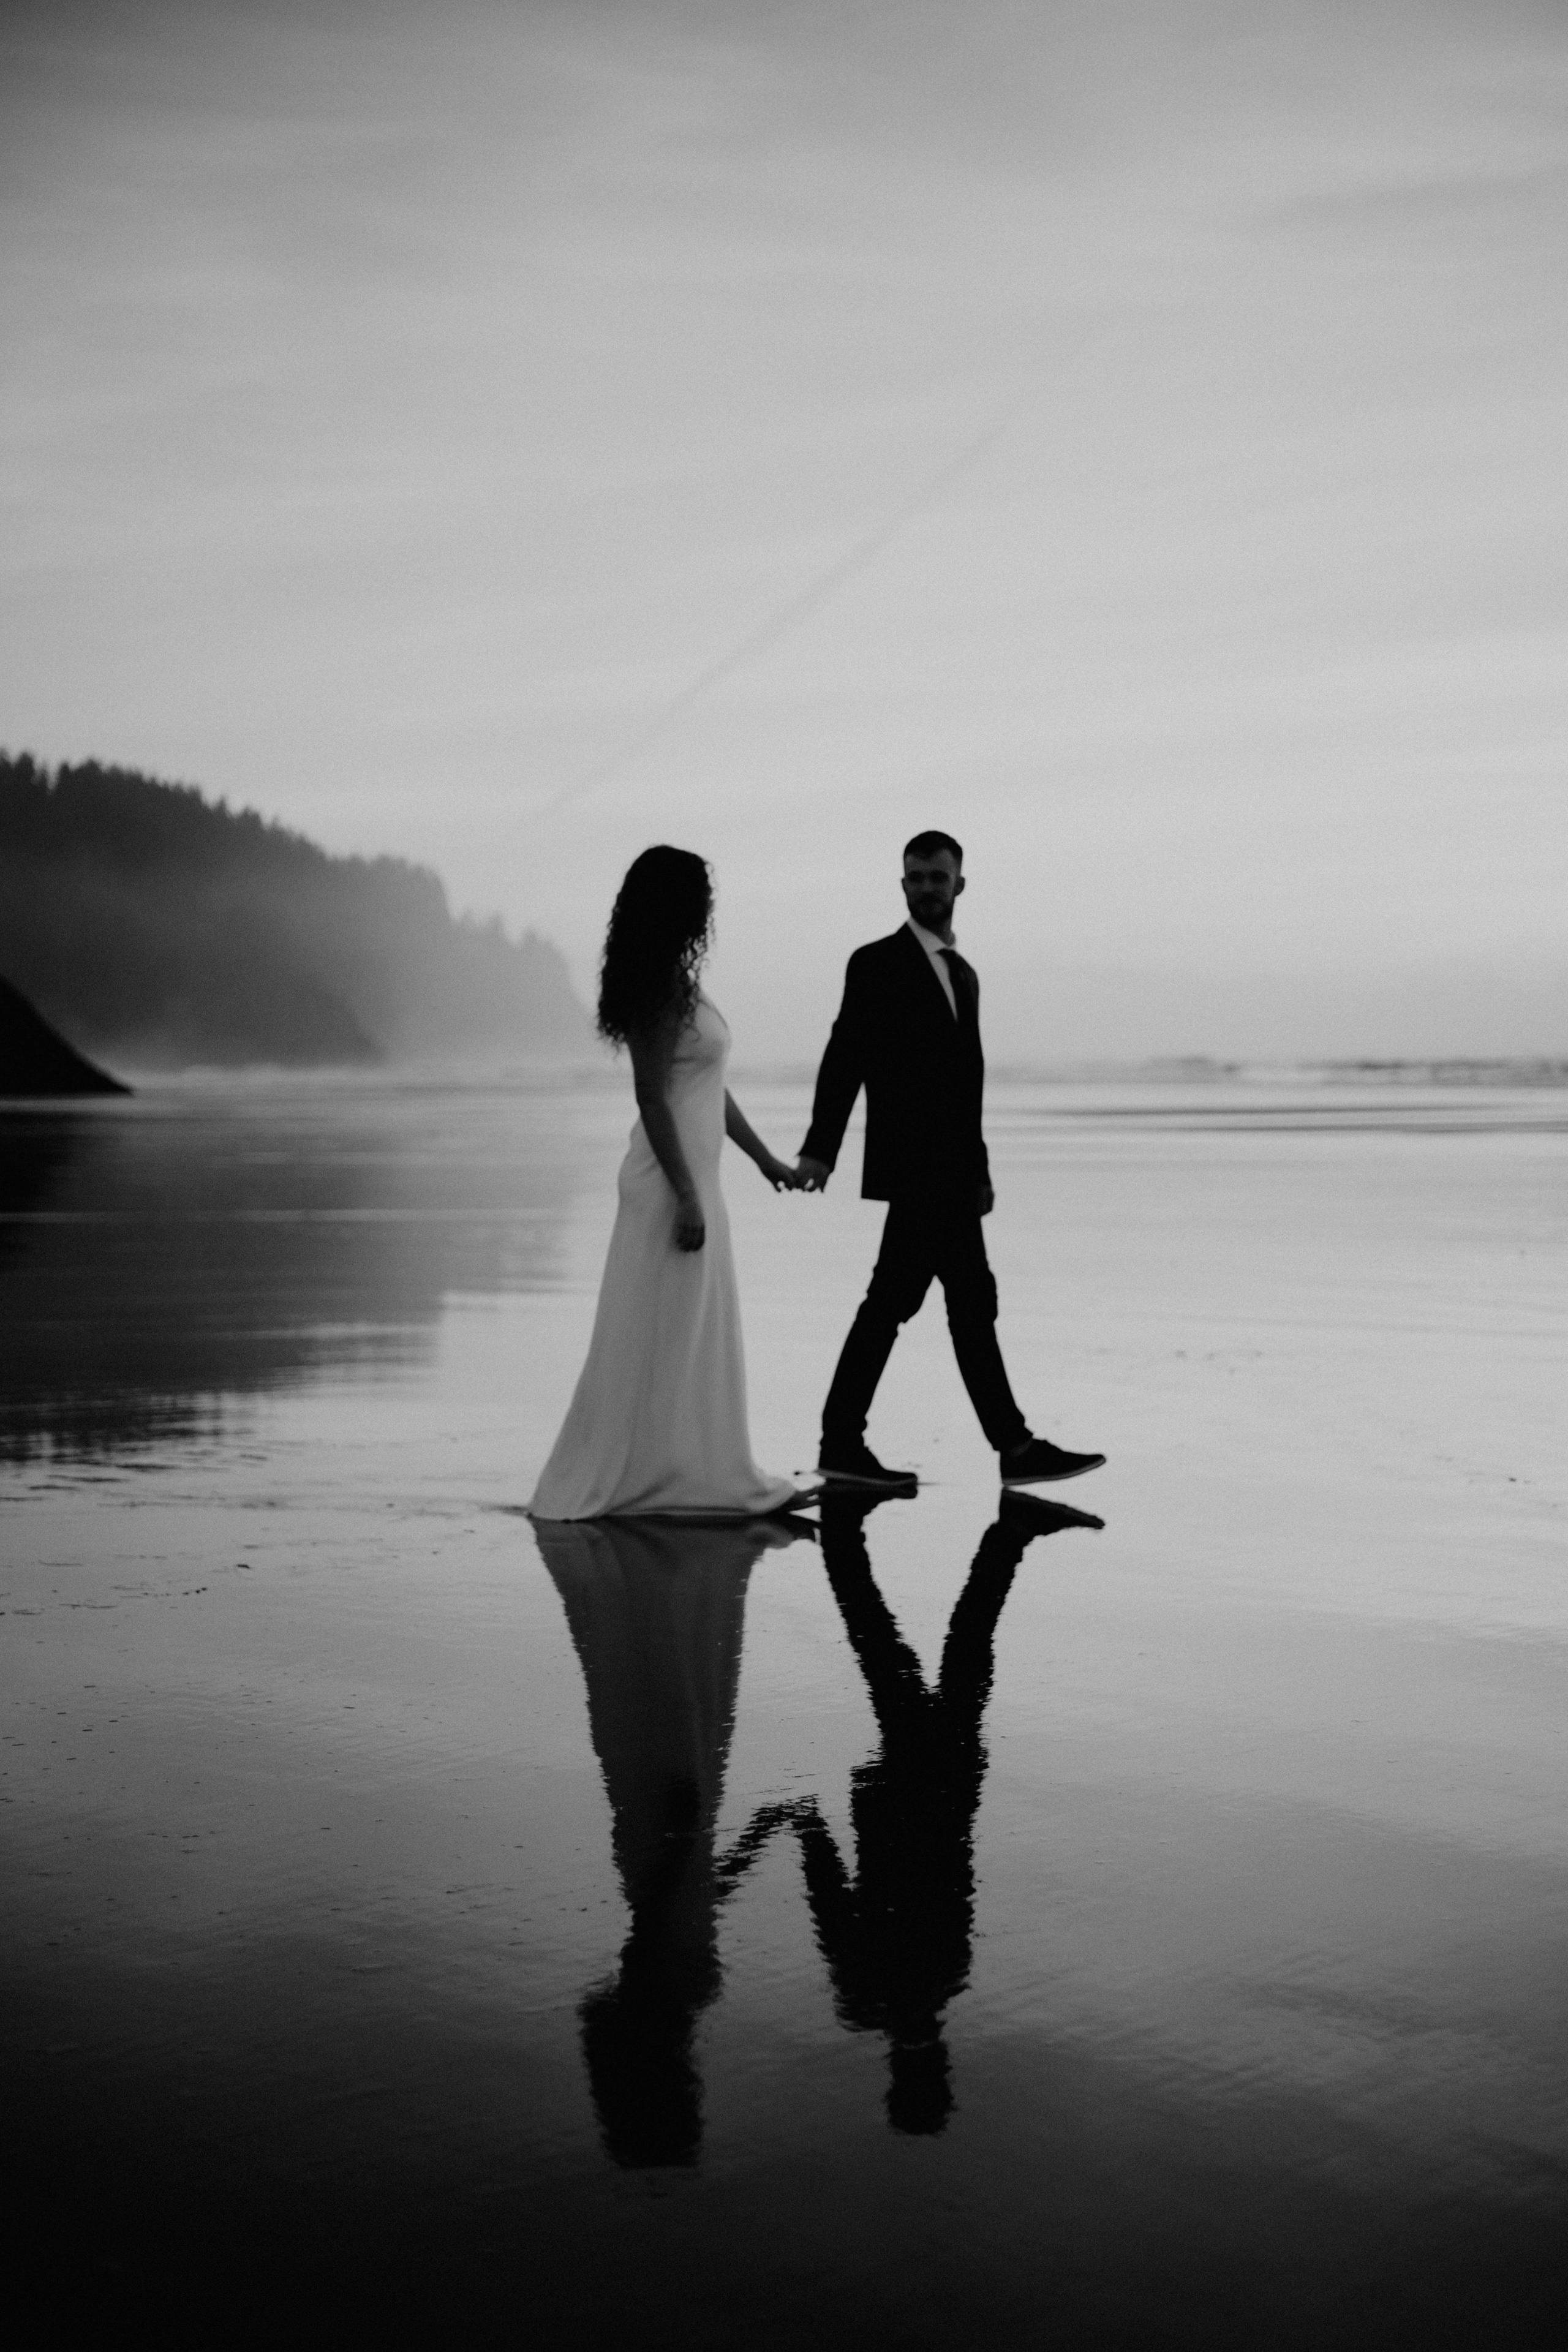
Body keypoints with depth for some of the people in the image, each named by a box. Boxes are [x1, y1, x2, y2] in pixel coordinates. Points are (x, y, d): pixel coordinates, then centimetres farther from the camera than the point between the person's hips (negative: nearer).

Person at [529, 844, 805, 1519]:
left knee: (695, 1337, 13)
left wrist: (765, 1158, 23)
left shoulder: (677, 982, 13)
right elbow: (652, 1098, -20)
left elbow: (707, 1087, 19)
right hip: (671, 1184, -10)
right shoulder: (663, 988, -16)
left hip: (691, 1177, 10)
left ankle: (697, 1478, 20)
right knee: (659, 1337, -3)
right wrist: (687, 1197, -21)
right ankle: (604, 1484, 4)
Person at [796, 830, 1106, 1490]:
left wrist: (978, 1170, 16)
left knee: (892, 1299, 7)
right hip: (916, 1167, -7)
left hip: (948, 1171, 7)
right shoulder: (878, 964, -4)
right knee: (971, 1298, -7)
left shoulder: (962, 973, 18)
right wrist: (820, 1148, -18)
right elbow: (843, 1060, -10)